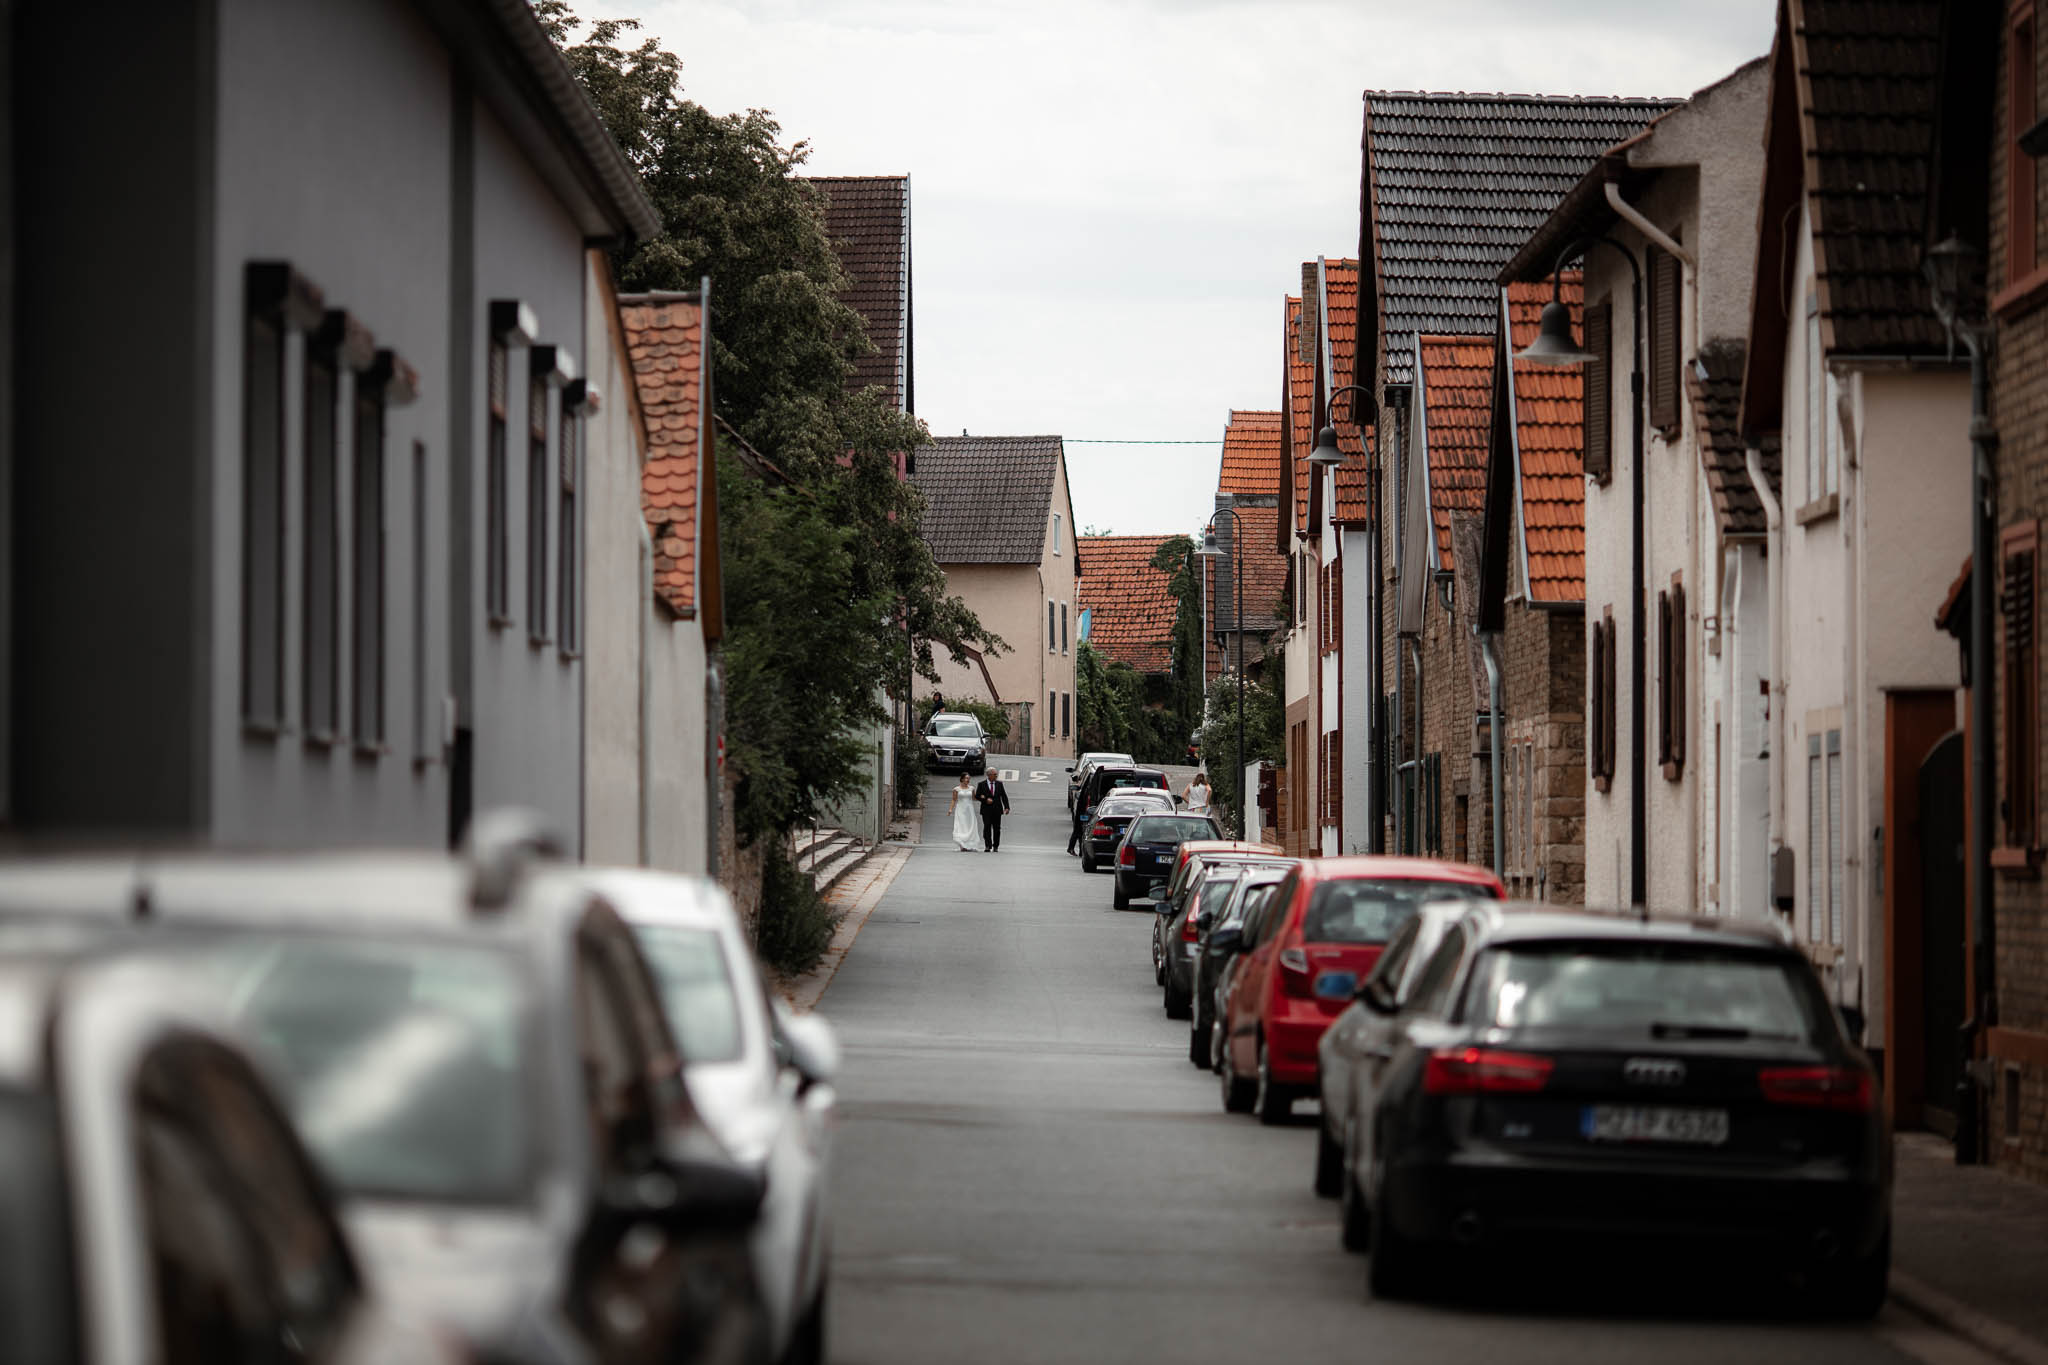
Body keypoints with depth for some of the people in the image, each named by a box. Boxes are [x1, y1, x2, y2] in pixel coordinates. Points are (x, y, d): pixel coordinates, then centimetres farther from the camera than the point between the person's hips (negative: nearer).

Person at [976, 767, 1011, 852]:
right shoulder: (981, 784, 1)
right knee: (987, 828, -10)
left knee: (997, 828, 4)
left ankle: (995, 846, 13)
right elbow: (977, 796, 1)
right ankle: (988, 846, -11)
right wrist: (985, 800, -15)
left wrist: (1006, 807, -4)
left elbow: (1004, 796, 7)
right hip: (986, 810, -2)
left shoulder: (999, 784, 8)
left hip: (997, 810, 2)